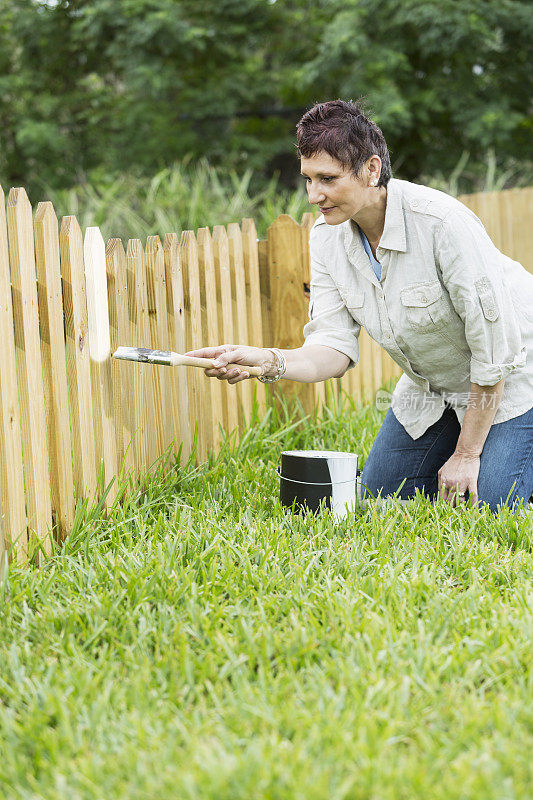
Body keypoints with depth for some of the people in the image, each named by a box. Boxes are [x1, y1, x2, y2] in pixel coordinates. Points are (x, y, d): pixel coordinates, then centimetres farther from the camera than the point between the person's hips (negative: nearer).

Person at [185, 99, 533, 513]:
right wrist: (267, 361, -37)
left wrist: (467, 454, -20)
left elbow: (494, 343, -27)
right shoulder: (327, 235, -12)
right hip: (432, 385, 6)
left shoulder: (441, 222, -33)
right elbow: (335, 347, -15)